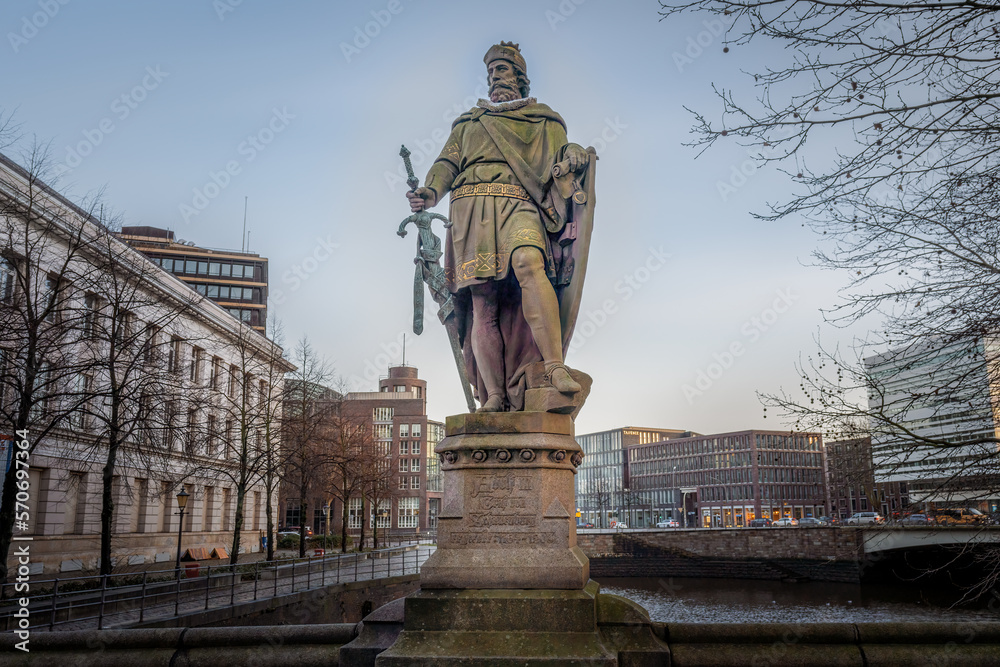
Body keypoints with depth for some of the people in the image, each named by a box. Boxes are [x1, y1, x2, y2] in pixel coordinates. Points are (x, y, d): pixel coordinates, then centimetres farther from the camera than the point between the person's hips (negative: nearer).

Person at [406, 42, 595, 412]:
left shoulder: (544, 119, 27)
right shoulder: (469, 121, 31)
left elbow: (560, 159, 15)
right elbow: (447, 162, 18)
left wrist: (574, 158, -10)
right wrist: (430, 192, -3)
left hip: (519, 202, -2)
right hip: (472, 205, 2)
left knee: (528, 263, -35)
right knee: (483, 304, -10)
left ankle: (555, 365, -37)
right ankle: (494, 396, -13)